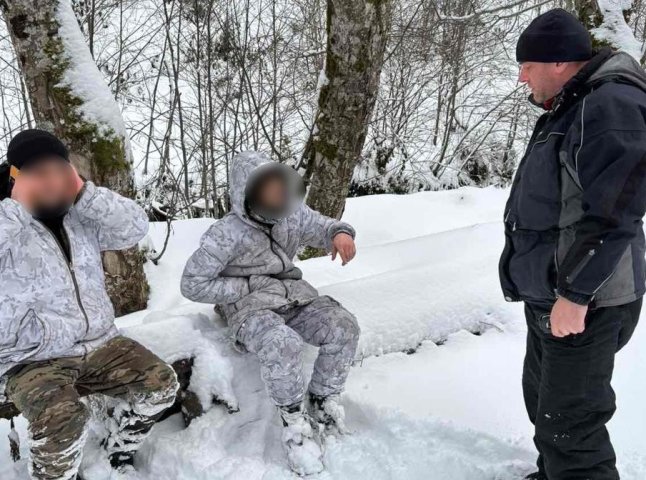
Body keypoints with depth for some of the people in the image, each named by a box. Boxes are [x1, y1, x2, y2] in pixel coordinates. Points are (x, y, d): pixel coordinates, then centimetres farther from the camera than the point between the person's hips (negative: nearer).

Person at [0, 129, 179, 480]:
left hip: (99, 345, 5)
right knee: (62, 419, -31)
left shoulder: (81, 218, 7)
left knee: (161, 383, -4)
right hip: (33, 360, -5)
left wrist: (83, 191, -13)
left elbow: (135, 227, -5)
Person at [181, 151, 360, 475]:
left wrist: (340, 233, -15)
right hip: (250, 305, -5)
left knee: (343, 327, -19)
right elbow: (193, 285, -9)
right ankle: (293, 420, -12)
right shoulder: (226, 234, -12)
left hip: (294, 295, 5)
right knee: (282, 343, -37)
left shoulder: (293, 215, 1)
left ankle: (321, 401, 3)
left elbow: (321, 227, 12)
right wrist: (247, 287, -13)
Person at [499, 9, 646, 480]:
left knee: (568, 424, -3)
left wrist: (575, 295, -23)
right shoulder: (570, 107, 14)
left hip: (582, 303, -10)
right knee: (543, 399, 23)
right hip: (550, 292, 10)